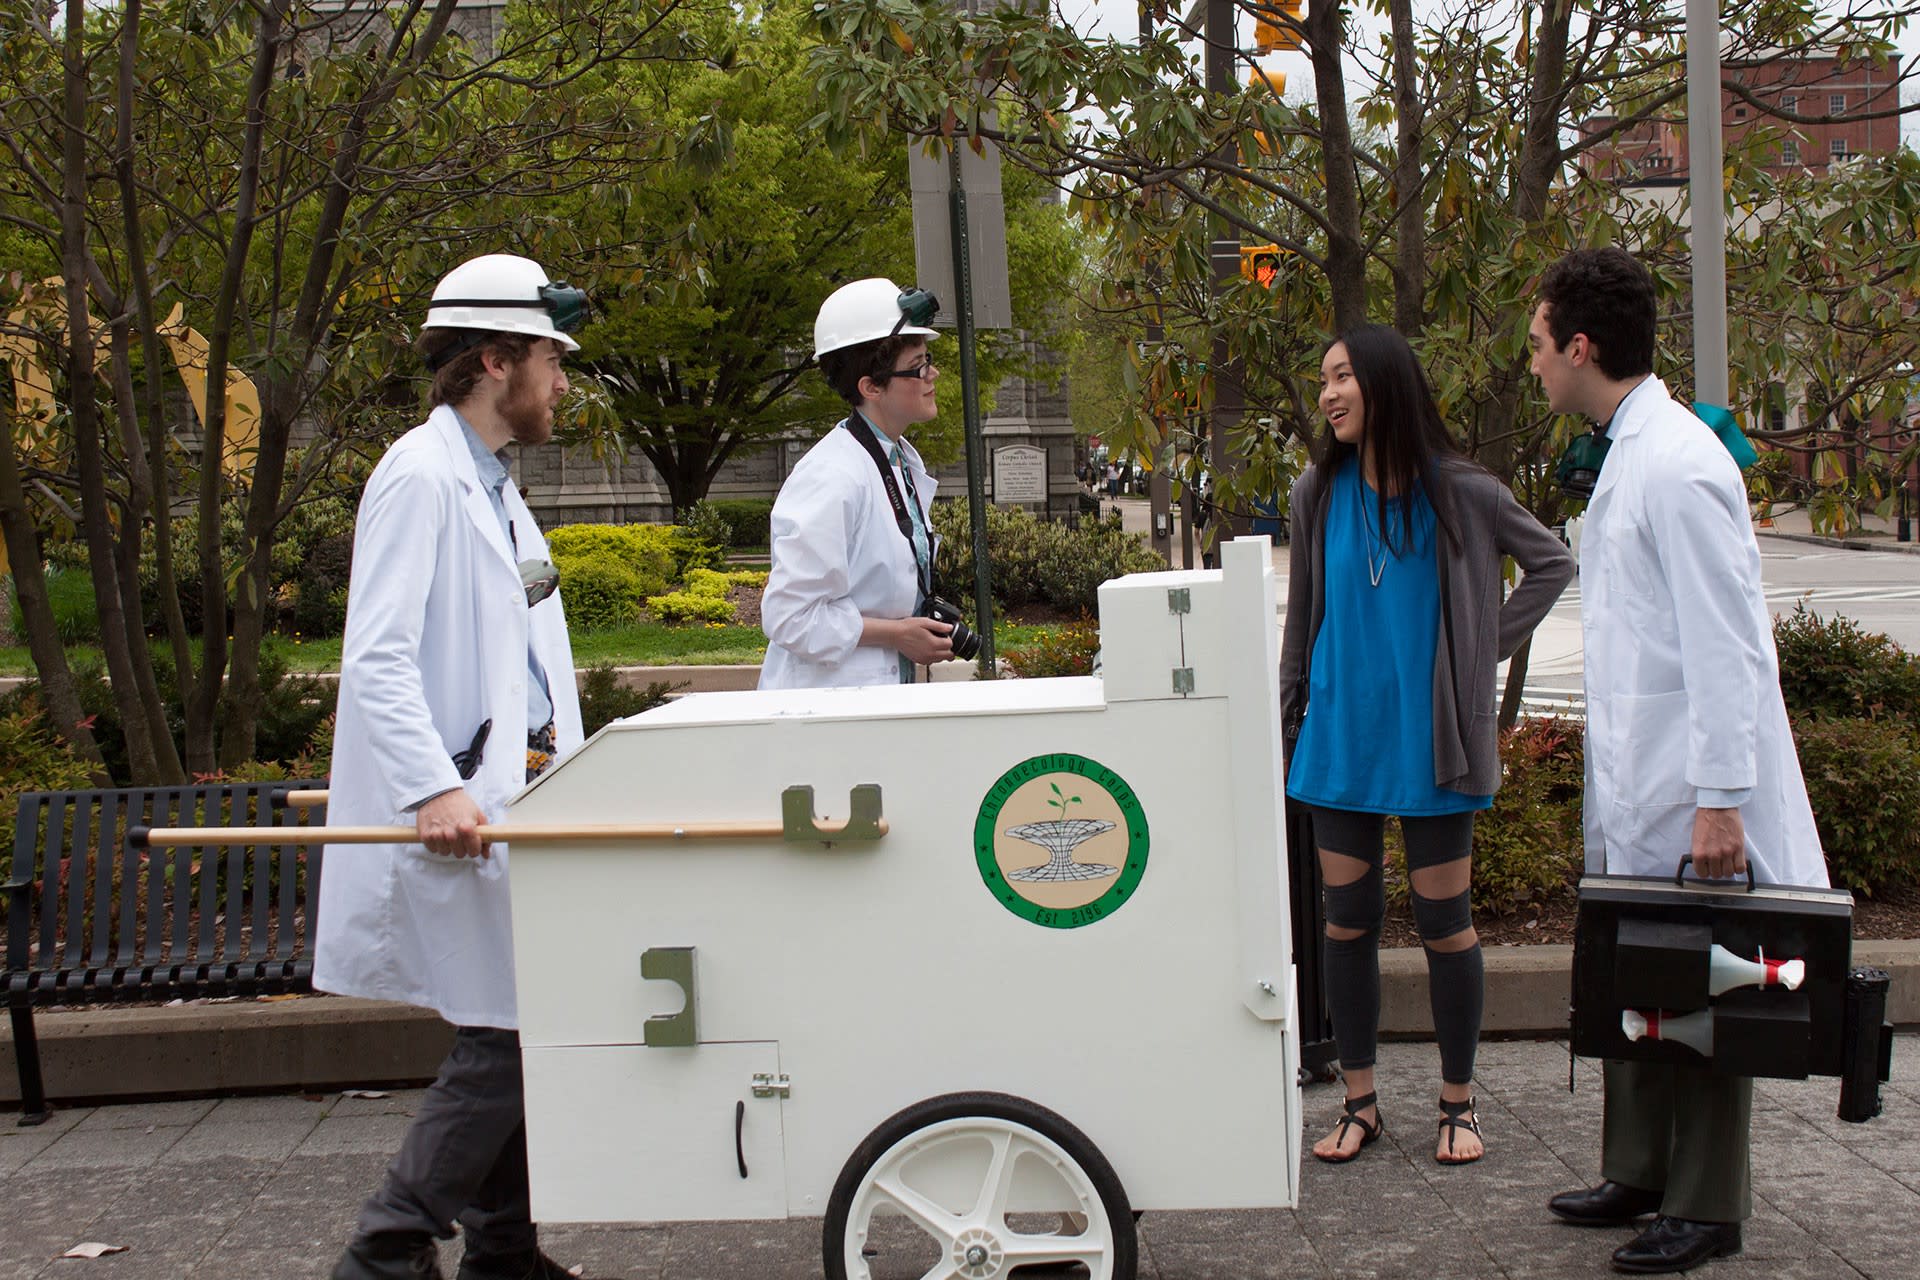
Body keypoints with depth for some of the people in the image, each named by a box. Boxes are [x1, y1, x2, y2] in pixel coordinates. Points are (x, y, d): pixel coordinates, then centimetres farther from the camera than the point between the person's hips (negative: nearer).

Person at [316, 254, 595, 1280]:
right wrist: (434, 790, -29)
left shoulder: (492, 487, 20)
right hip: (455, 818, -10)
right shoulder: (421, 475, -11)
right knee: (499, 1041, -9)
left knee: (521, 1038, 12)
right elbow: (377, 658, -20)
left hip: (511, 800, 10)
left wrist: (565, 773, 21)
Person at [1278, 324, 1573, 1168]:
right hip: (1340, 739, 3)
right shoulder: (1319, 493, 2)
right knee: (1347, 919, 6)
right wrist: (1283, 716, 12)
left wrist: (1485, 650, -1)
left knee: (1444, 922, 4)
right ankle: (1360, 1101, 19)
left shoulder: (1459, 492, -6)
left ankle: (1458, 1103, 20)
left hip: (1430, 741, -2)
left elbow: (1553, 563, 6)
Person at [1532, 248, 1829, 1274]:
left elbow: (1726, 644, -21)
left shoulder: (1677, 465, -18)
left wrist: (1720, 800, -22)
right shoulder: (1626, 455, 12)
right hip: (1635, 786, 10)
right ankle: (1637, 1175, 30)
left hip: (1688, 795, -9)